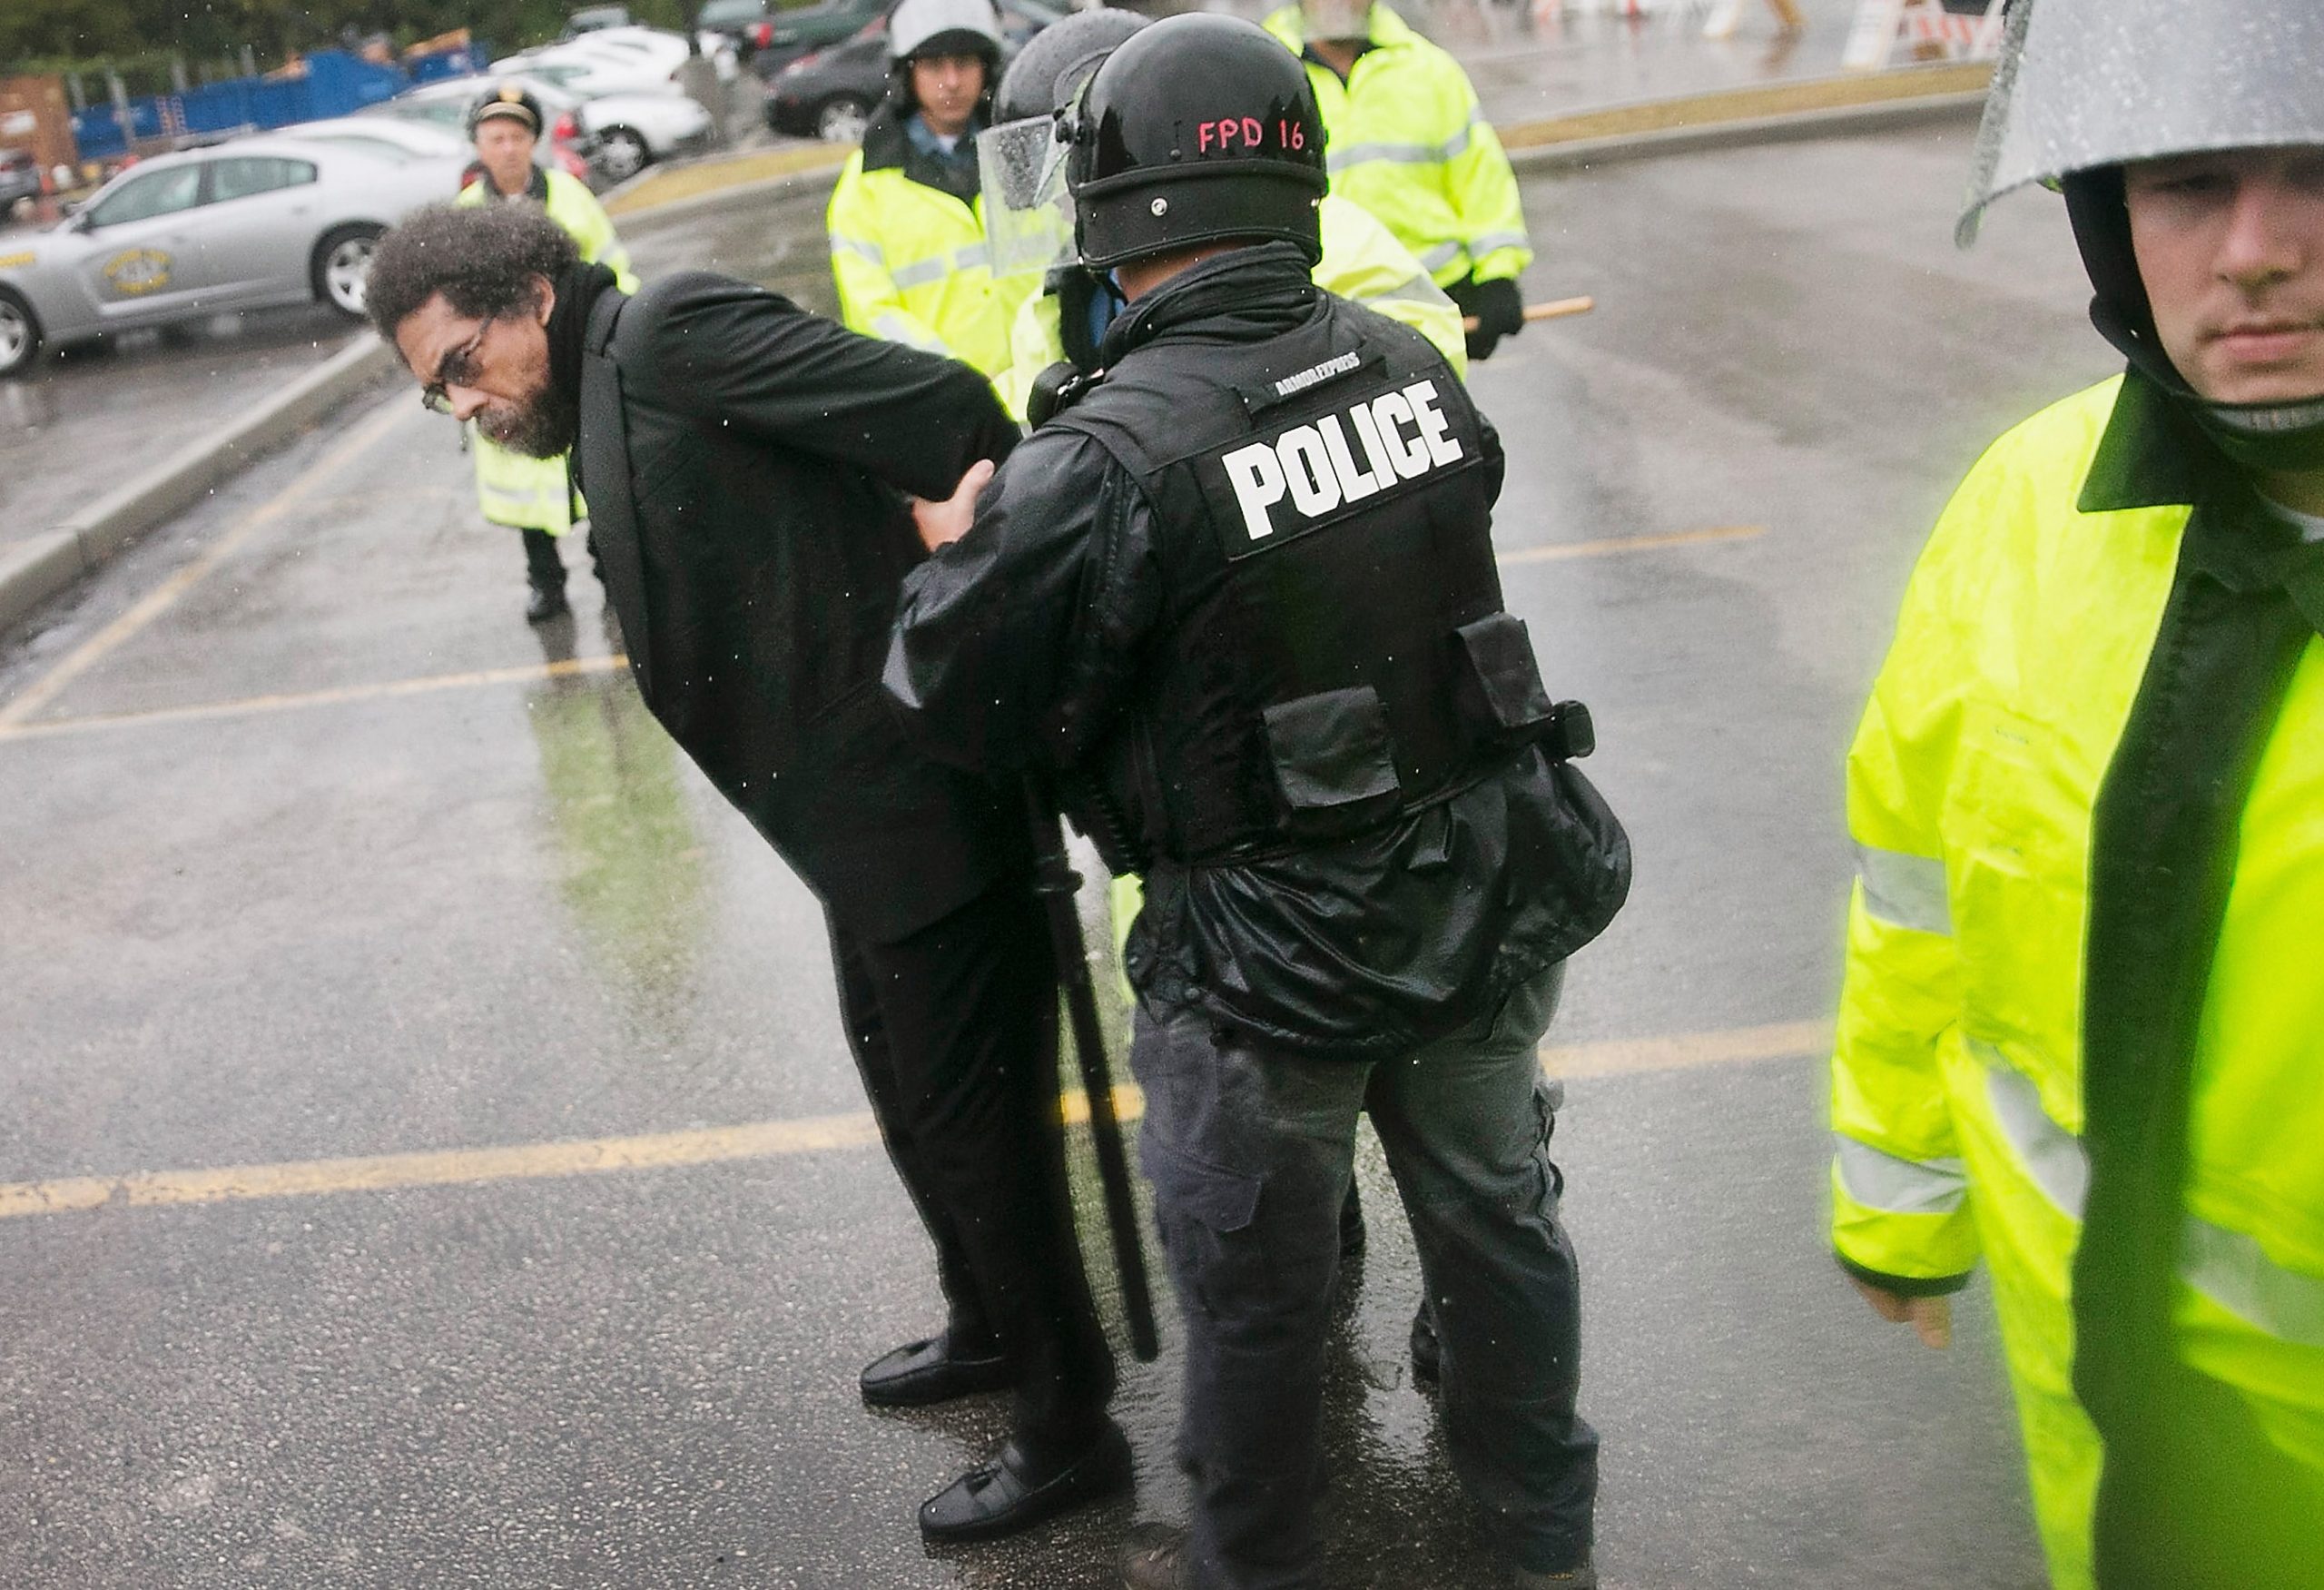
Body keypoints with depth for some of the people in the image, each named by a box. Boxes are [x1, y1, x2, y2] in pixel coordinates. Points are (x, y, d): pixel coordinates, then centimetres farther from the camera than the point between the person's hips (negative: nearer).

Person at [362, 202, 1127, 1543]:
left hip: (930, 813, -10)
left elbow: (948, 409, -21)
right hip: (866, 828, 10)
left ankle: (1069, 1429, 25)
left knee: (978, 1125, 5)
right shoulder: (606, 424, 16)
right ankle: (989, 1330, 49)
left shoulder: (669, 334, -13)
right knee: (912, 1097, 26)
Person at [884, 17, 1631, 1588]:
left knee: (1256, 1290, 17)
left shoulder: (1104, 463, -23)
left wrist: (957, 556, 7)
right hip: (1487, 902, 6)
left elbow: (969, 707, -14)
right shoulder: (1413, 366, -5)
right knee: (1498, 1219, 25)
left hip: (1268, 958, -5)